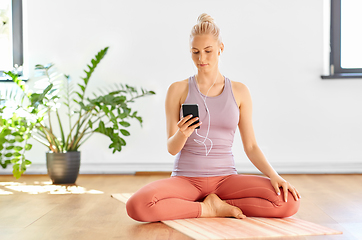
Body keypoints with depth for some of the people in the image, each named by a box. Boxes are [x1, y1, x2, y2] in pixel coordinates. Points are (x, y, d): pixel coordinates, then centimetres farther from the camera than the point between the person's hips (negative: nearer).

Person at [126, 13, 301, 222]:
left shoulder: (239, 91, 5)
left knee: (289, 202, -25)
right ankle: (210, 208, -11)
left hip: (226, 178, 1)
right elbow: (172, 148, -1)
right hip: (186, 178, -1)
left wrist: (275, 176, -12)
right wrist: (182, 134, -24)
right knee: (137, 206, -33)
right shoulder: (178, 90, 1)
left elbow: (250, 146, 4)